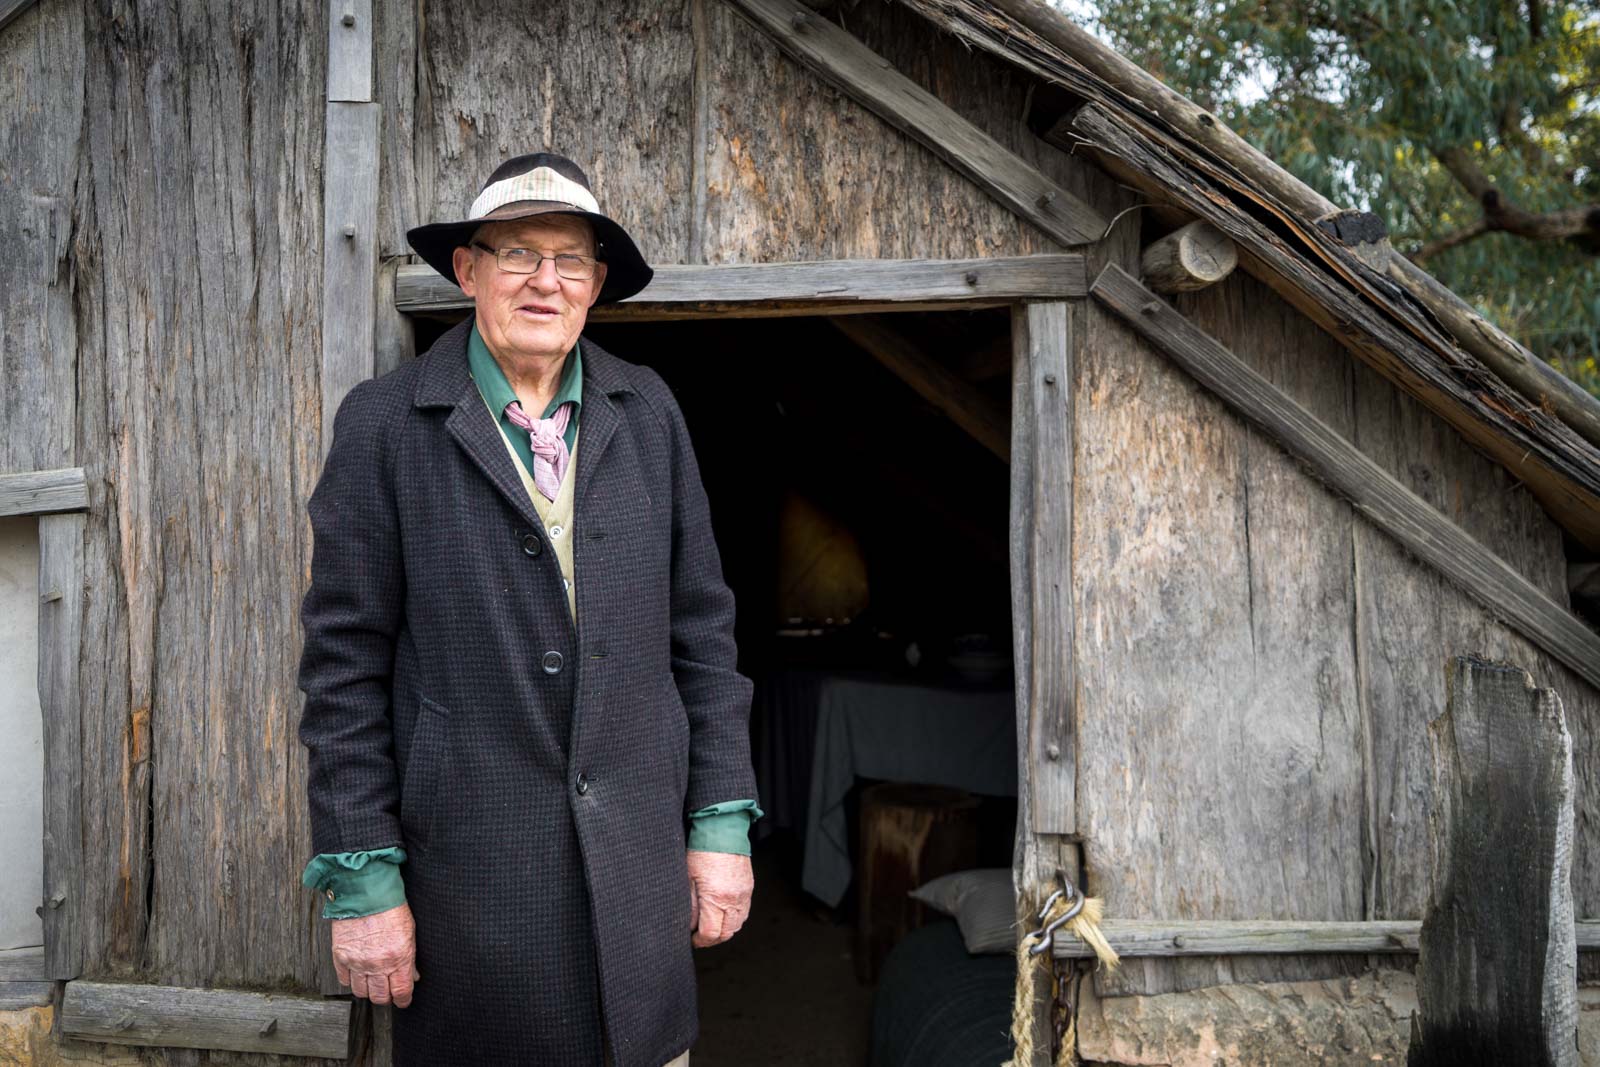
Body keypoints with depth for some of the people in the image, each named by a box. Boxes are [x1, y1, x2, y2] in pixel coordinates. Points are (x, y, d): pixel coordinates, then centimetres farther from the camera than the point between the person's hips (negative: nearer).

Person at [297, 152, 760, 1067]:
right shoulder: (386, 424, -4)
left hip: (640, 860, 3)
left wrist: (723, 821, 3)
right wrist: (362, 878, -6)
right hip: (468, 867, -2)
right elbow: (346, 666, -4)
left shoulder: (649, 411, 4)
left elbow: (702, 628, 5)